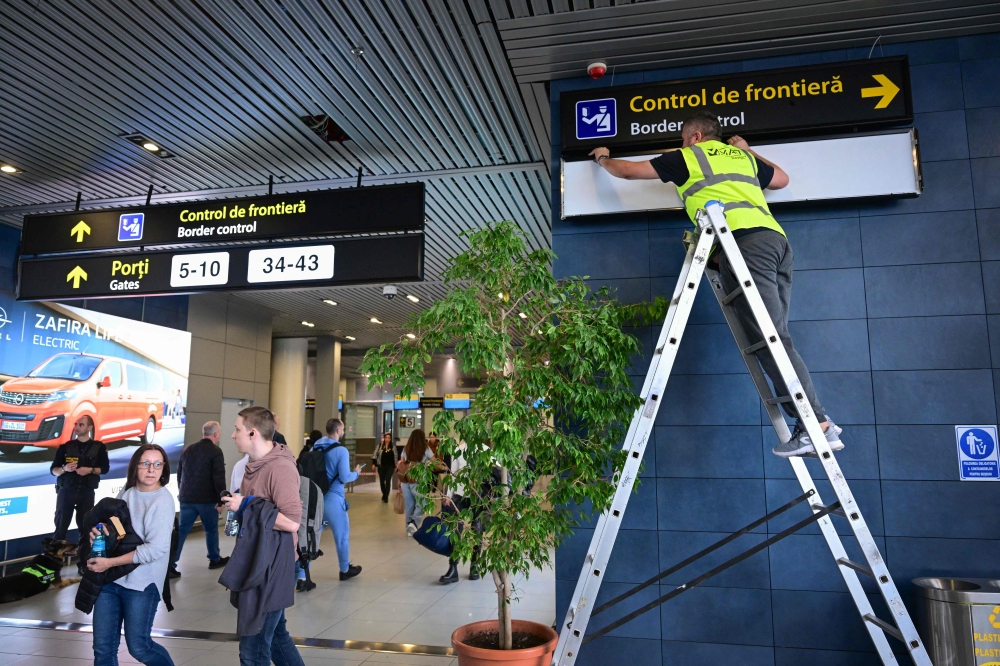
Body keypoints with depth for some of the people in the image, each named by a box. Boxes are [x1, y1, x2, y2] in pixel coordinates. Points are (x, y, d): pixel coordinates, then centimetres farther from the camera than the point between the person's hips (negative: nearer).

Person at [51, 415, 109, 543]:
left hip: (87, 492, 0)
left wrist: (91, 470, -14)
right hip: (66, 490, 1)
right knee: (61, 525, 1)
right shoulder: (65, 447, 5)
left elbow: (105, 468, 4)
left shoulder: (99, 447, 4)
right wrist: (64, 468, -16)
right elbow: (53, 470, 5)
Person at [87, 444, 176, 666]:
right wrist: (97, 531, -6)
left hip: (142, 583, -6)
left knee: (138, 646, 3)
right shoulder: (126, 492, 4)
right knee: (103, 647, 11)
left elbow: (156, 548, -21)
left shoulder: (163, 501, -15)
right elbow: (111, 525, 18)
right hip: (109, 579, 6)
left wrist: (109, 562, -18)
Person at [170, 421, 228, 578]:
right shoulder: (215, 452, -12)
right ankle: (215, 560, 24)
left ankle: (170, 564, -1)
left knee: (181, 530, 6)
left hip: (187, 498, 5)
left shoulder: (188, 450, 10)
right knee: (211, 529, 12)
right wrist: (221, 498, -12)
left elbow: (179, 474, 19)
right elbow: (219, 478, -18)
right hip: (207, 499, -5)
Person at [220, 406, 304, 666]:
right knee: (275, 635, 21)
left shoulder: (281, 468, -22)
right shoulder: (254, 465, 8)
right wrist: (234, 504, 4)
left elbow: (291, 521, -29)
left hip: (272, 565, -10)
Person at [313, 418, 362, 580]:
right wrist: (356, 472, 1)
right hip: (332, 498, -6)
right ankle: (345, 570, 23)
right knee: (342, 535, 10)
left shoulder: (315, 448, 4)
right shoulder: (341, 451, -15)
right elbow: (345, 477, -18)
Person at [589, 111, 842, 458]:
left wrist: (604, 159, 45)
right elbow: (782, 179, 51)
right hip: (776, 238, 7)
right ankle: (815, 422, -1)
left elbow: (629, 170, 25)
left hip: (744, 241, -7)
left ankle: (817, 424, -16)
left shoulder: (686, 158, 16)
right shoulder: (742, 156, 32)